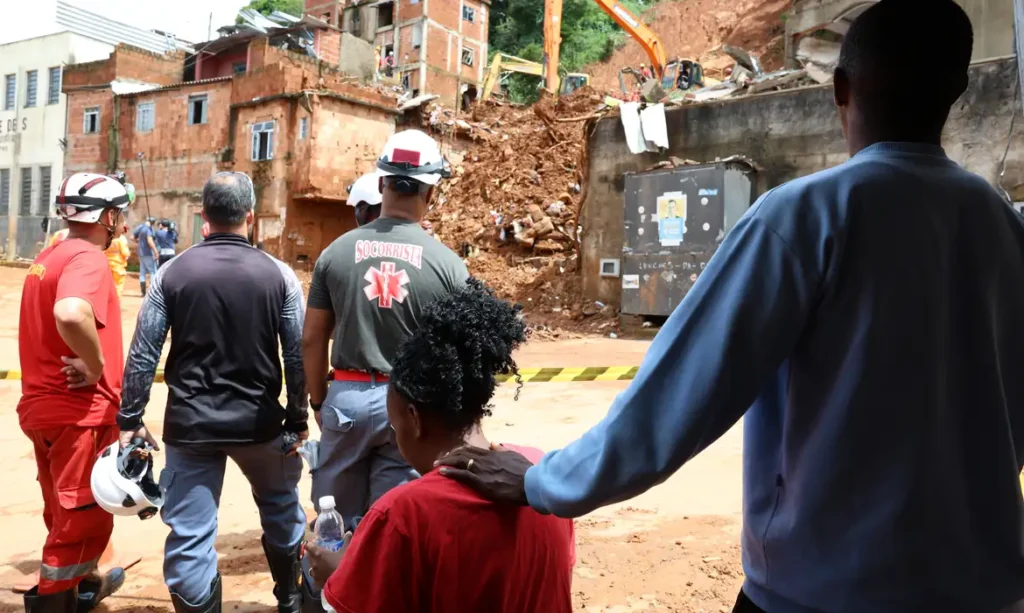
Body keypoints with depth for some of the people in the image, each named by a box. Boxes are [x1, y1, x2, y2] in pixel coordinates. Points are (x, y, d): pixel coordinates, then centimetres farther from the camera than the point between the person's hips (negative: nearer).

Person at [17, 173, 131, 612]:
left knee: (67, 513, 24)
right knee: (84, 518, 4)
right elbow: (71, 314, -37)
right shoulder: (87, 258, -18)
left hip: (41, 405, 10)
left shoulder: (49, 256, 13)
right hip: (80, 410, -10)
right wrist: (96, 364, -23)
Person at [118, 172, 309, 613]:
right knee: (281, 510, 24)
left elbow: (143, 355, -3)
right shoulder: (279, 274, -6)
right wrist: (297, 420, 4)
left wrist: (130, 419, 6)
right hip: (259, 421, 1)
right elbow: (297, 356, -5)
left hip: (190, 423, -1)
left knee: (190, 534, 8)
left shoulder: (173, 272, -4)